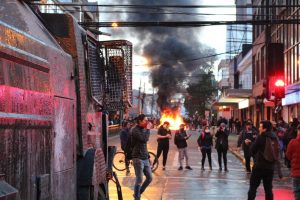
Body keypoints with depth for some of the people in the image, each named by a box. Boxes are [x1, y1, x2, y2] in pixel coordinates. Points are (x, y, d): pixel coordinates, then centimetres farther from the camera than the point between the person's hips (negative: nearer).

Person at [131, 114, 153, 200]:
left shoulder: (143, 129, 14)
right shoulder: (135, 130, -12)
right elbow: (144, 139, -26)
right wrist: (148, 129, -13)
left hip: (145, 158, 8)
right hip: (138, 158, -8)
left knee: (149, 178, 9)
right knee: (139, 180, -6)